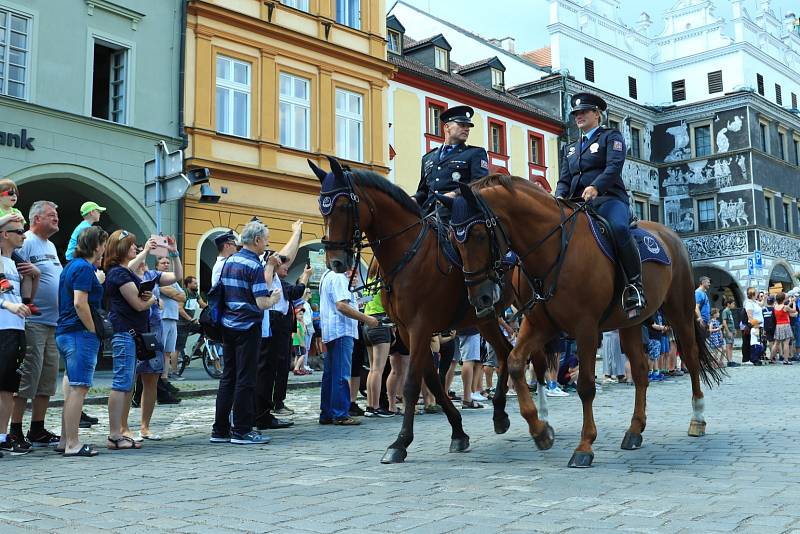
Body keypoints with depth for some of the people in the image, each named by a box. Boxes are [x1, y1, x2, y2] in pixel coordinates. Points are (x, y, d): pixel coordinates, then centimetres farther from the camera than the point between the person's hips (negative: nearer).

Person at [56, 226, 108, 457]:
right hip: (80, 334, -10)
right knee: (78, 388, -7)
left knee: (72, 388, 14)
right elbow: (80, 303, -21)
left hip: (65, 332, 10)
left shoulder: (71, 265, 17)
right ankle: (72, 444, -4)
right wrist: (94, 330, -13)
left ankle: (65, 440, 20)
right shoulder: (84, 268, -13)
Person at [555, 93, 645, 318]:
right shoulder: (570, 148, 29)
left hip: (608, 198, -6)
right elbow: (564, 179, 18)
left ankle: (635, 285, -26)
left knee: (619, 228, -38)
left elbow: (614, 166, -8)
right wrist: (560, 196, -6)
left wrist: (595, 187, -26)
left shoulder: (611, 136, 11)